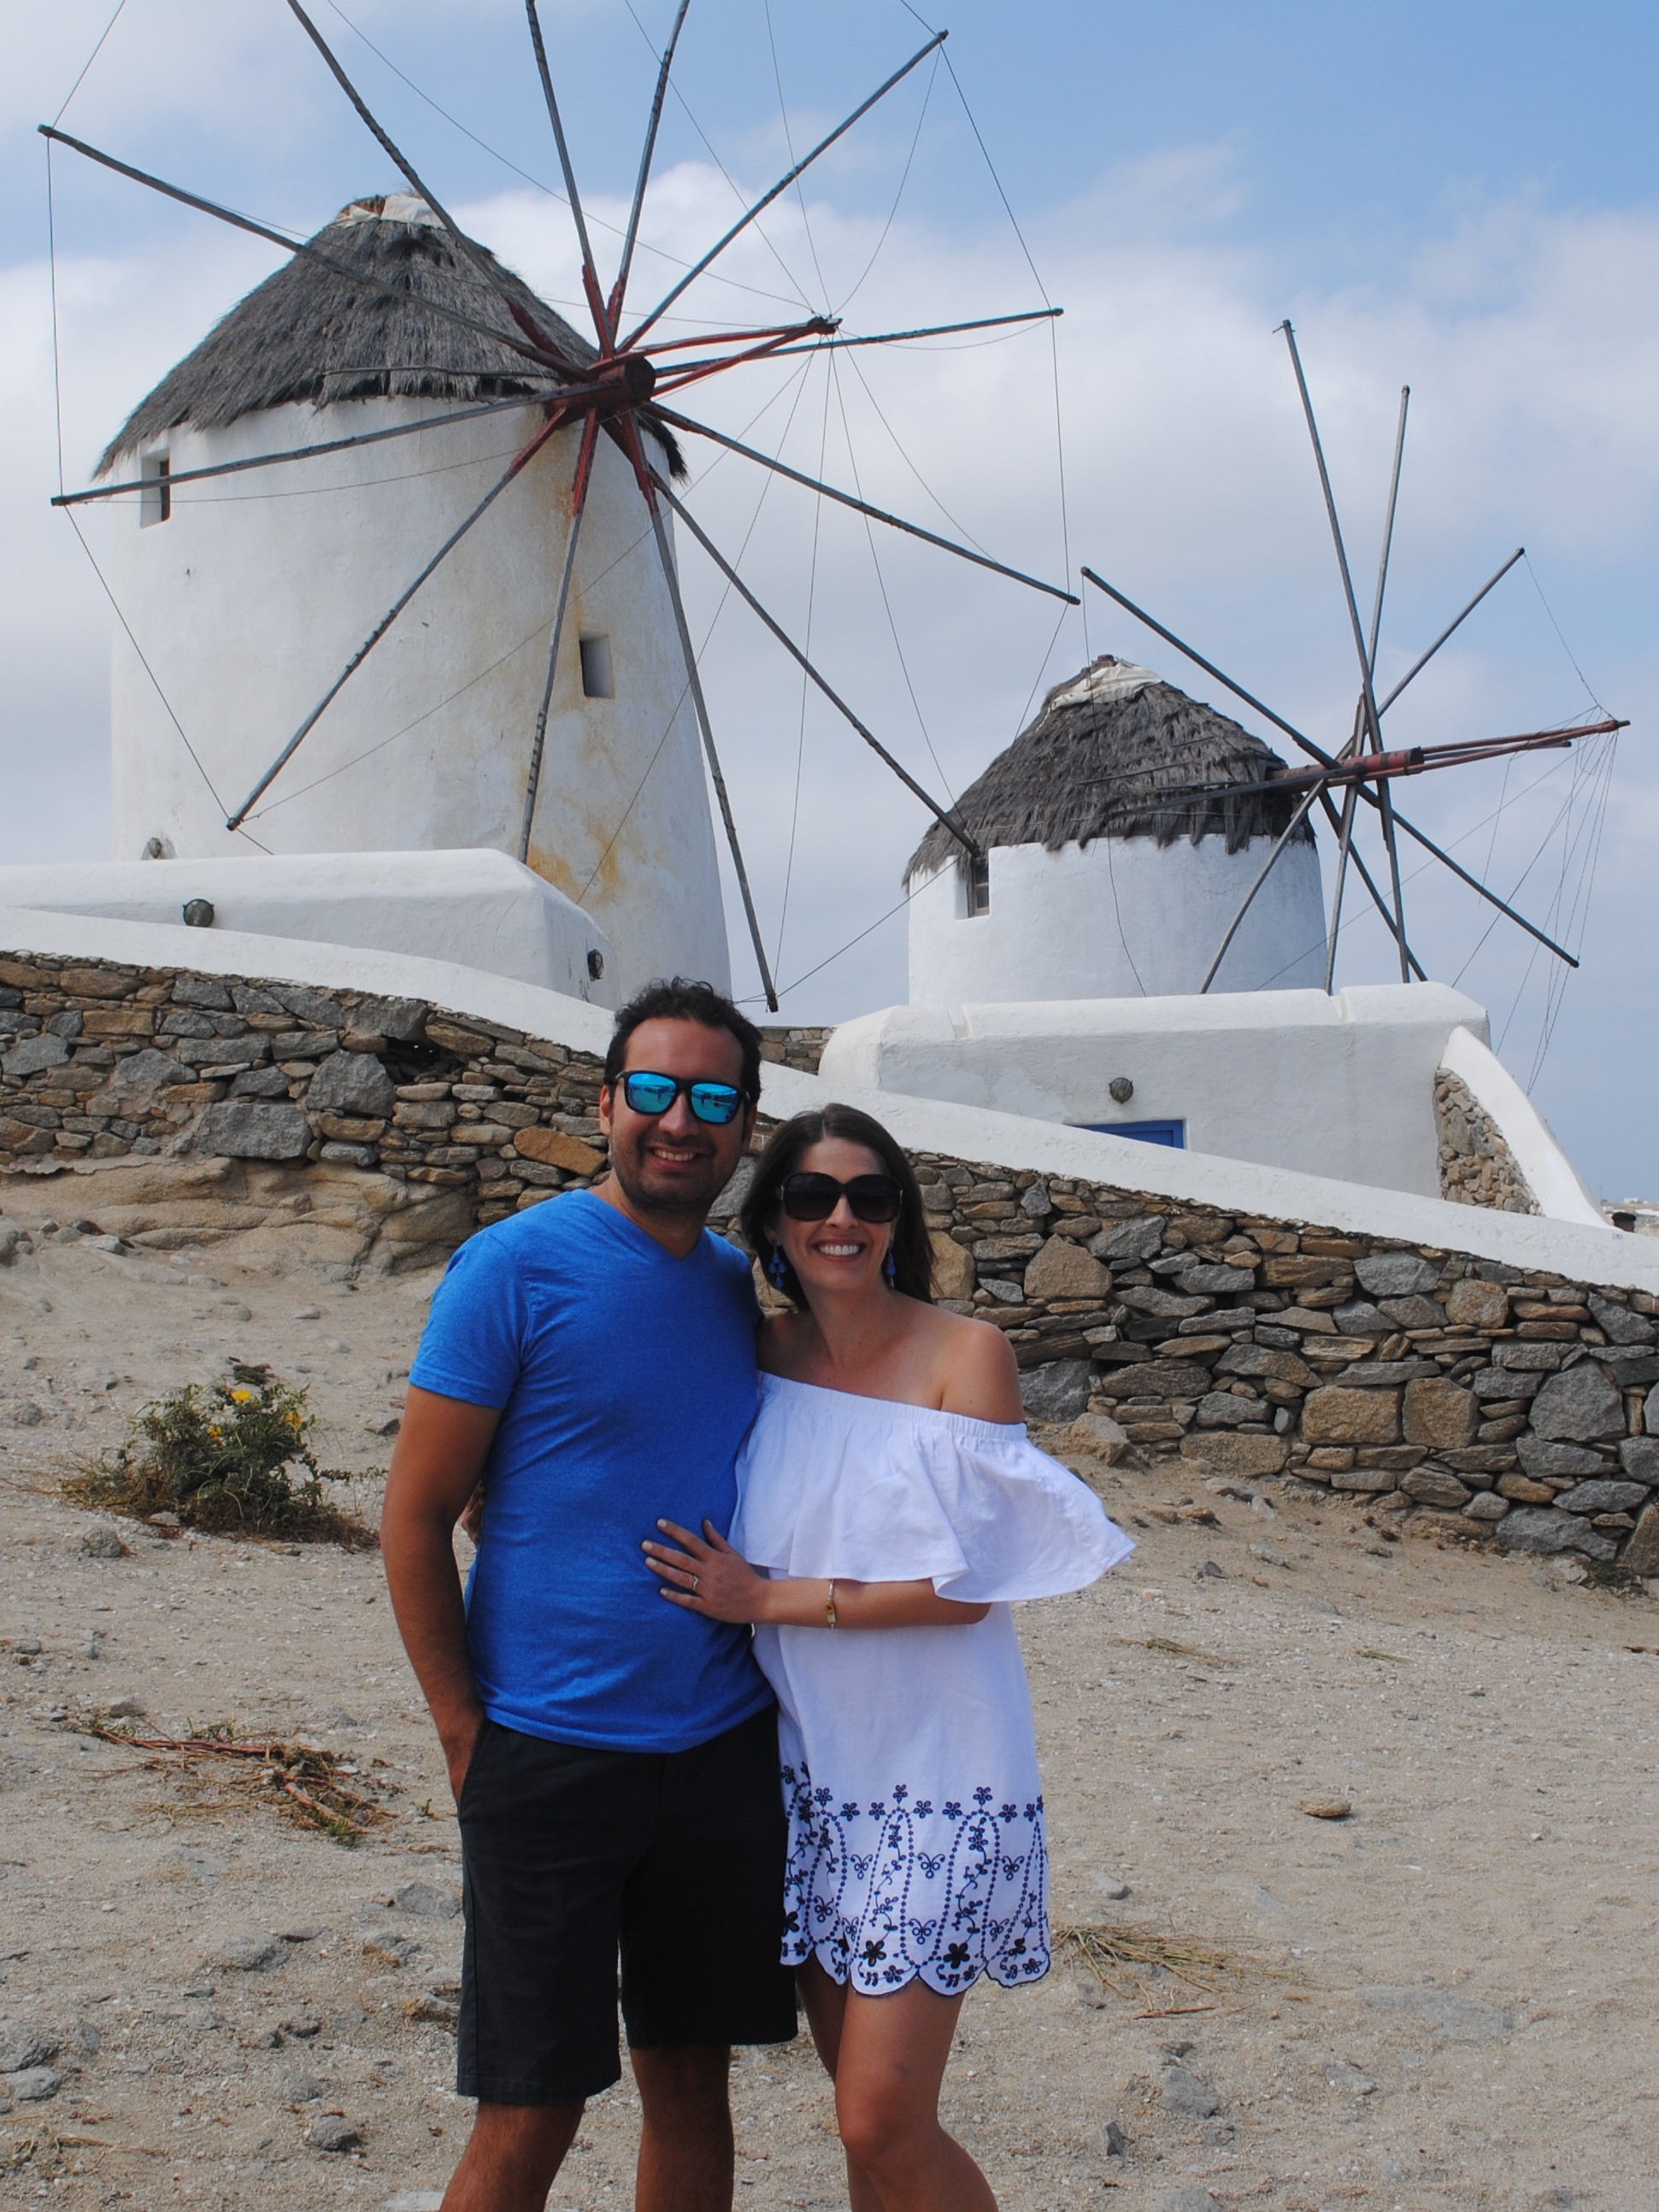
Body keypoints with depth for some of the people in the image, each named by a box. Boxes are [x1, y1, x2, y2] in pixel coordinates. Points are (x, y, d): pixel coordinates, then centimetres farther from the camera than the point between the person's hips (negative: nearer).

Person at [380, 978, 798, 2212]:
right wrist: (466, 1734, -9)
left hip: (726, 1747, 5)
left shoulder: (737, 1286, 8)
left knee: (691, 2082, 14)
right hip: (551, 1757, -5)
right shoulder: (514, 1267, -10)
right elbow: (415, 1517, -8)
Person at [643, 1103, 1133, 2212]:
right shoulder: (761, 1355, 3)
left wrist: (766, 1599, -13)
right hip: (809, 1759, 5)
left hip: (931, 1770, -5)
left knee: (884, 2123, -7)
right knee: (861, 2102, 14)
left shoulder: (965, 1354, -10)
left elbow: (965, 1586, -14)